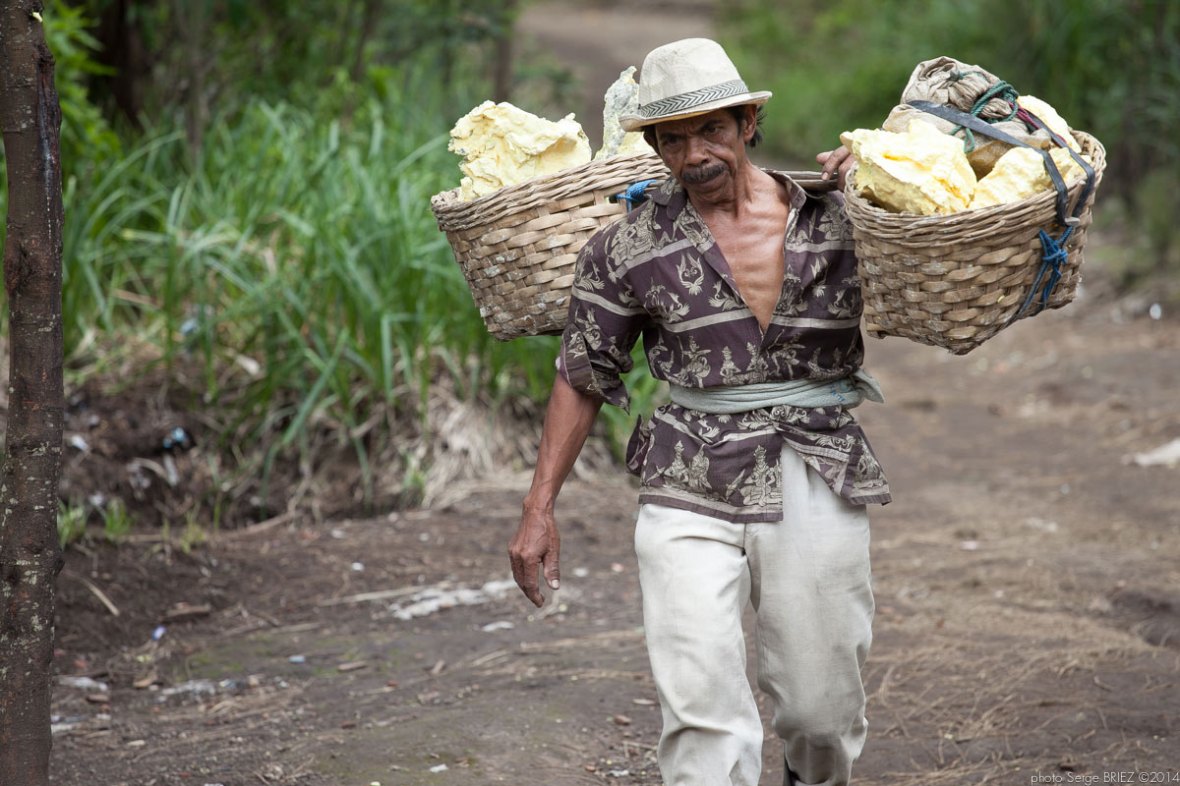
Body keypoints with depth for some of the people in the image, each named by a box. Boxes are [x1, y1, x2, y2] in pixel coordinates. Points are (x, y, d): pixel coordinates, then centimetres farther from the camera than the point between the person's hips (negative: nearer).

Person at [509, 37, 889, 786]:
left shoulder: (837, 220, 0)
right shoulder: (627, 248, -1)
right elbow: (583, 379, 7)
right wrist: (540, 509, 2)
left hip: (817, 488, 1)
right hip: (689, 492, -1)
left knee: (822, 707, 10)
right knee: (701, 707, -13)